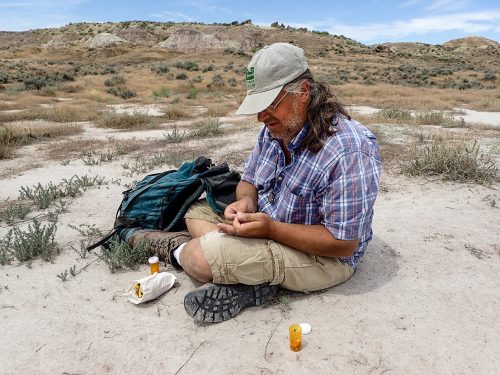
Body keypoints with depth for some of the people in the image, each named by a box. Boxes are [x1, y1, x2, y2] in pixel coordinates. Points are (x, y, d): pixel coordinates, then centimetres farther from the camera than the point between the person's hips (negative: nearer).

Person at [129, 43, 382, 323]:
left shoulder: (350, 150, -29)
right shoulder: (277, 127, -2)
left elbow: (344, 244, -26)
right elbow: (249, 182, 8)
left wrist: (271, 229, -31)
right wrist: (246, 202, -17)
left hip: (321, 257, -9)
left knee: (201, 256, -27)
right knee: (196, 211, 6)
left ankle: (177, 250, 10)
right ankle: (248, 279, -14)